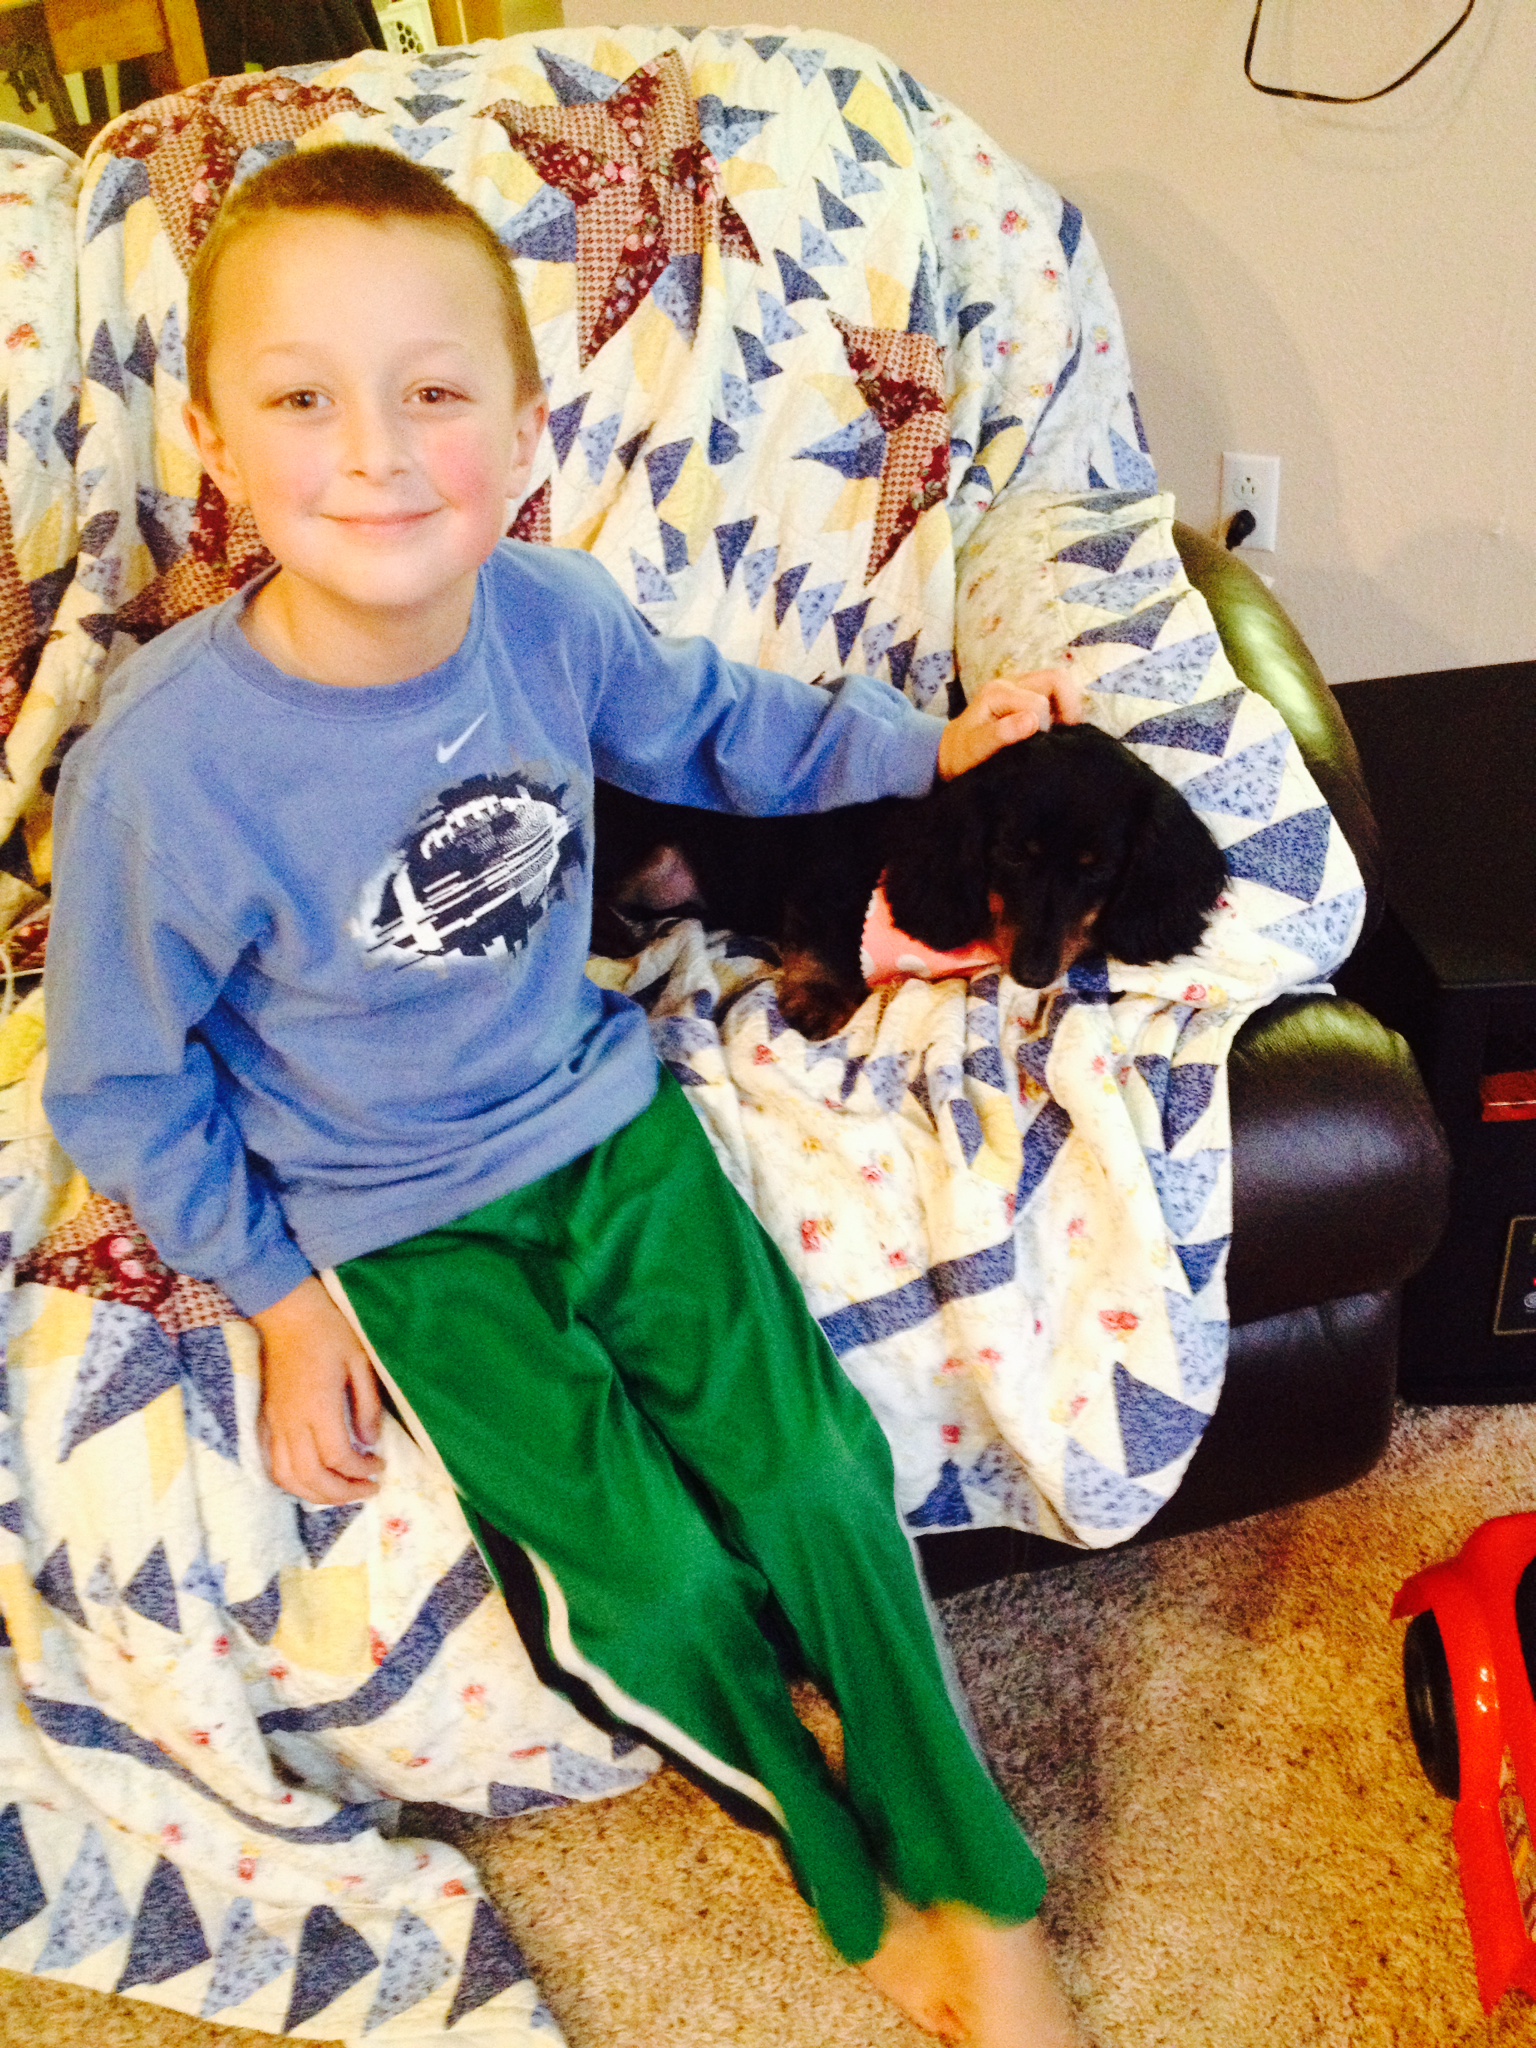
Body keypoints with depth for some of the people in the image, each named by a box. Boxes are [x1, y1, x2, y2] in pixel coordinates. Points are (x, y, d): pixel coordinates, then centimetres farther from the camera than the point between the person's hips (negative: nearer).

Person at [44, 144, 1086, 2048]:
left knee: (810, 1472, -11)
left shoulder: (551, 617, -12)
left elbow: (713, 724, 12)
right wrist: (278, 1295, -7)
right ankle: (855, 1888, 20)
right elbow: (122, 1085, -9)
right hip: (397, 1228, -3)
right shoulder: (164, 766, -24)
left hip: (602, 1116, 3)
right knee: (657, 1581, -14)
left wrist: (930, 743, 6)